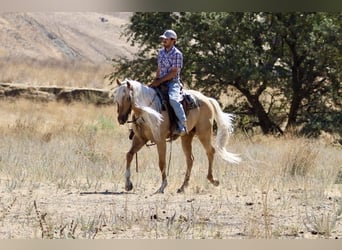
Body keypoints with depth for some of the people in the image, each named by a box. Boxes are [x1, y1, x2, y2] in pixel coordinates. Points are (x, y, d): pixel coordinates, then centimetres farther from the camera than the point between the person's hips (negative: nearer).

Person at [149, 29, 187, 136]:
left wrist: (159, 81, -17)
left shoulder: (177, 54, -9)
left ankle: (182, 126, -30)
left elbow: (174, 72, -14)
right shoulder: (161, 52, 13)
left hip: (173, 82, -8)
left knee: (173, 99, -34)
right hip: (161, 82, 8)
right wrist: (156, 80, 5)